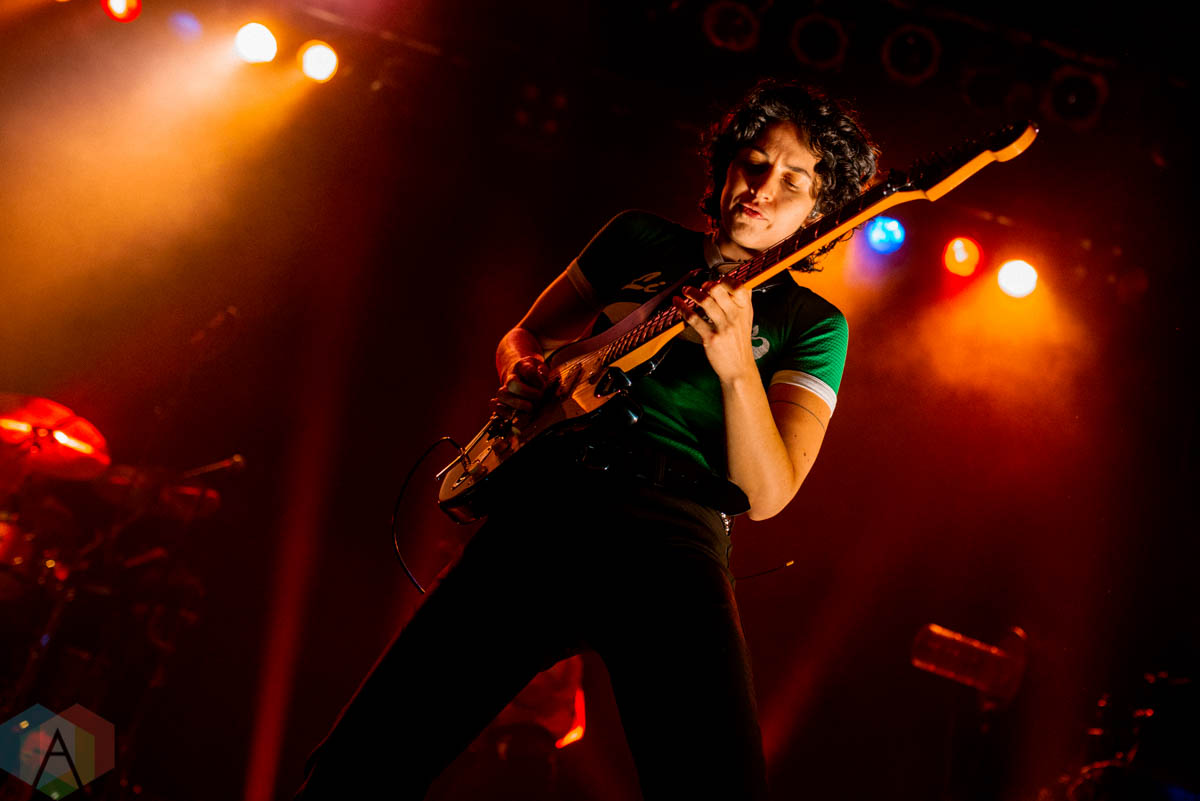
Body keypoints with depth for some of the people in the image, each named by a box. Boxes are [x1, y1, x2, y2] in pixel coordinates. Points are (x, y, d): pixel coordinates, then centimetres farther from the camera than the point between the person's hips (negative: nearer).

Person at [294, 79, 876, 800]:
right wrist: (523, 378, 6)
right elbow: (522, 337, 30)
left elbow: (764, 494, -1)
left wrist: (737, 366, -17)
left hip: (673, 538, -2)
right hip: (542, 504, 2)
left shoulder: (816, 326, 11)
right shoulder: (640, 239, 20)